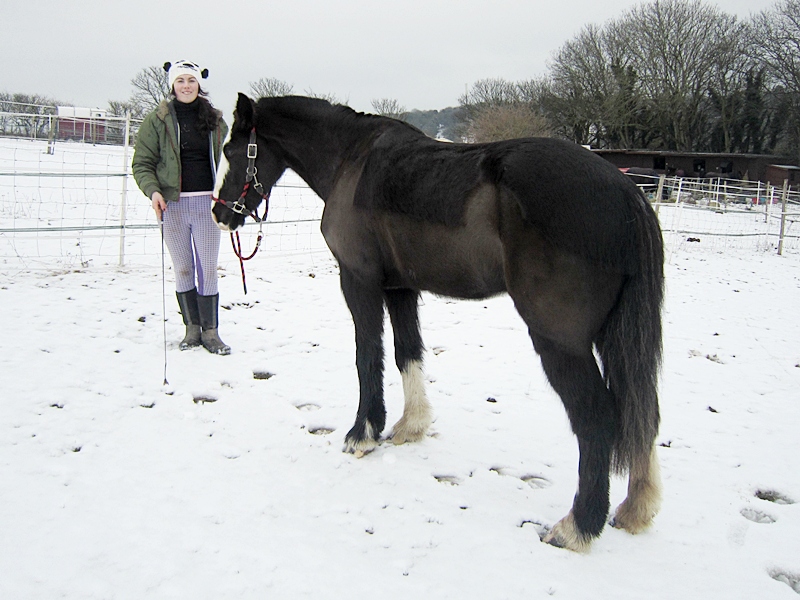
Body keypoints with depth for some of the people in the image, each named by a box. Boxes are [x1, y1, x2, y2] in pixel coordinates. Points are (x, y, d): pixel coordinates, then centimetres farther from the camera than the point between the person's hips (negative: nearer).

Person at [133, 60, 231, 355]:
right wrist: (152, 190, -16)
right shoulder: (158, 120, 2)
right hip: (172, 204, -1)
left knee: (208, 269, 1)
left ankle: (210, 331, 9)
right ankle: (192, 328, 18)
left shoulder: (215, 120, 9)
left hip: (206, 202, 1)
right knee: (183, 269, 7)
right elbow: (142, 162, 1)